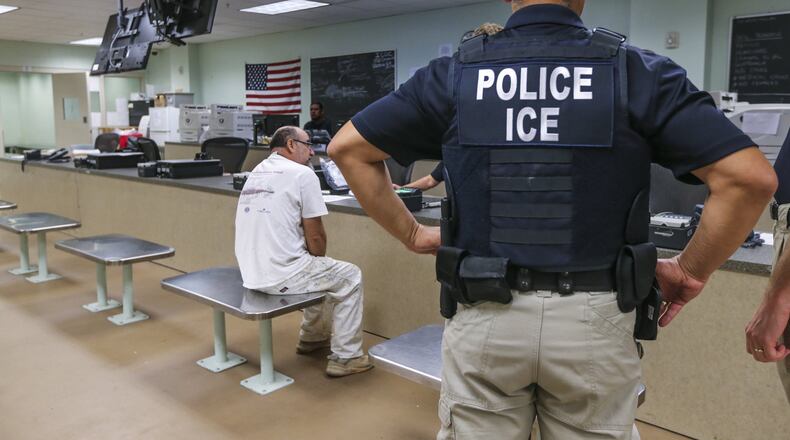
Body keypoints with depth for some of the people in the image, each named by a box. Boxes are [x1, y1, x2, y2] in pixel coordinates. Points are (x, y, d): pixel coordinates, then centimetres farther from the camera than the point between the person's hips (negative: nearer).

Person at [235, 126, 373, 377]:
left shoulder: (257, 172, 15)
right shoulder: (302, 173, -10)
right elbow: (315, 238, -9)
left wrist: (316, 261, 23)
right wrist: (319, 260, 13)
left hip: (251, 273, 9)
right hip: (281, 277, -8)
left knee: (317, 267, 32)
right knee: (351, 277, 12)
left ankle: (312, 337, 45)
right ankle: (346, 357, 13)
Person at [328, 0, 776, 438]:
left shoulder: (455, 72, 0)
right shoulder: (638, 71, -4)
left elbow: (348, 148, 3)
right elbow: (750, 177, -10)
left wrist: (412, 234, 7)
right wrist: (691, 271, 2)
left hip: (484, 316, 1)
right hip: (591, 321, 0)